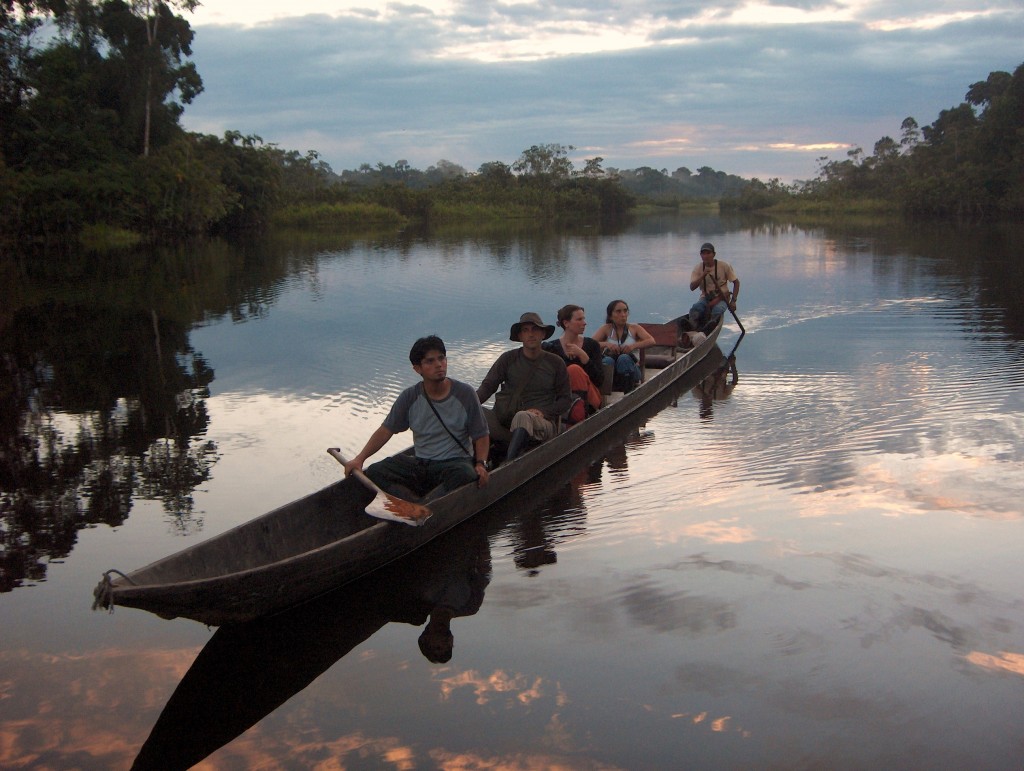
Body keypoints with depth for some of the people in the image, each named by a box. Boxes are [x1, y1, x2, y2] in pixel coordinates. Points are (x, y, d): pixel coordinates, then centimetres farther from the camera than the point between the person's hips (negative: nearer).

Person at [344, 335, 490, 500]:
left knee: (466, 475, -39)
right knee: (374, 472, -20)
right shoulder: (410, 397, 1)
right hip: (420, 464, 3)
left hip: (456, 462, -3)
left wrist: (481, 464, -17)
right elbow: (385, 431, 4)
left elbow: (481, 436, 1)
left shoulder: (465, 394, -4)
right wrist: (359, 459, -6)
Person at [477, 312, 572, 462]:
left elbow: (566, 399, 13)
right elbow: (487, 386, 6)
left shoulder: (555, 363, 11)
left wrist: (544, 412, -7)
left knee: (522, 417, -40)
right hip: (503, 420, 2)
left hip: (540, 423, -2)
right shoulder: (508, 359, 13)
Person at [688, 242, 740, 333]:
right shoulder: (698, 268, 1)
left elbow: (736, 282, 2)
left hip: (722, 298, -2)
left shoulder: (724, 266, -4)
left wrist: (733, 301, -7)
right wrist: (703, 275, -24)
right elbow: (692, 287, -10)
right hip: (706, 298, 2)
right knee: (694, 310, -30)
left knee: (717, 310, -37)